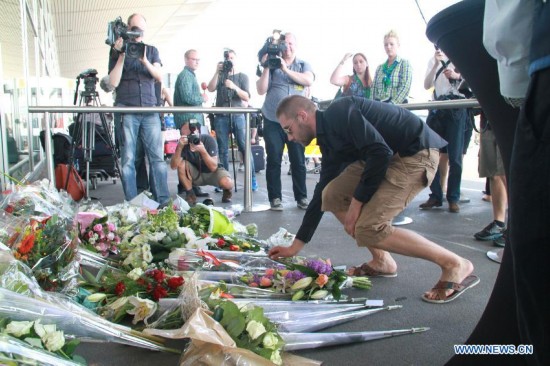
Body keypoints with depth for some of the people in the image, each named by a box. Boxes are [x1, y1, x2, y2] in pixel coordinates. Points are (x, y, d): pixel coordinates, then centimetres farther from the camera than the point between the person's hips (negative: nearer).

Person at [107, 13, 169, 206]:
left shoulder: (152, 50, 16)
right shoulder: (117, 50, 9)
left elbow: (160, 76, 3)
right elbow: (113, 82, -1)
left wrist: (144, 60, -13)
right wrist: (121, 56, -8)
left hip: (150, 110, 2)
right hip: (126, 110, -2)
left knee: (157, 157, -4)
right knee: (128, 159, -5)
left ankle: (163, 202, -2)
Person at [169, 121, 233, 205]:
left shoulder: (208, 140, -24)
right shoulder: (183, 144, -19)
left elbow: (213, 167, -30)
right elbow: (173, 166, -29)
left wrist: (203, 151, -44)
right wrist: (179, 147, -41)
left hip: (212, 173, -2)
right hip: (196, 174, 3)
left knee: (227, 183, -34)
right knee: (181, 164, -27)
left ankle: (226, 191, 5)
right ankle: (190, 194, -9)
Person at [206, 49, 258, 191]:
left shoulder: (242, 76, 10)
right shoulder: (220, 76, 15)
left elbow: (246, 97, -2)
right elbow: (210, 89, -3)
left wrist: (234, 87, -17)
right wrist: (217, 72, -10)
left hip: (238, 116, -1)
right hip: (221, 117, 2)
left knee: (245, 148, -7)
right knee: (222, 150, 0)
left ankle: (252, 178, -3)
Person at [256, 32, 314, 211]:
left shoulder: (303, 65, 11)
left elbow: (308, 80, -10)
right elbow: (261, 90, 1)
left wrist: (286, 69, -13)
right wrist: (266, 68, -8)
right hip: (273, 121, 0)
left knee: (298, 161, 2)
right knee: (274, 160, 1)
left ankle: (301, 197, 11)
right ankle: (275, 197, 8)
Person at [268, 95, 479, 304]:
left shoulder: (338, 113, -14)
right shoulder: (328, 138, 14)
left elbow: (380, 152, -23)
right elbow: (322, 192, 17)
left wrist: (357, 201, -12)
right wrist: (295, 246, 20)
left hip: (417, 153, -9)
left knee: (367, 228, -17)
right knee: (331, 195, 4)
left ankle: (455, 266, -5)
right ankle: (382, 261, 15)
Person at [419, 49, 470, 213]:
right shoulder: (434, 60, 16)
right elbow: (427, 85, 3)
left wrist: (458, 76, -15)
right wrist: (437, 64, -8)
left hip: (457, 109, -3)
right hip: (437, 109, 3)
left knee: (455, 156, -3)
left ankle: (453, 198, 2)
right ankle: (435, 195, 8)